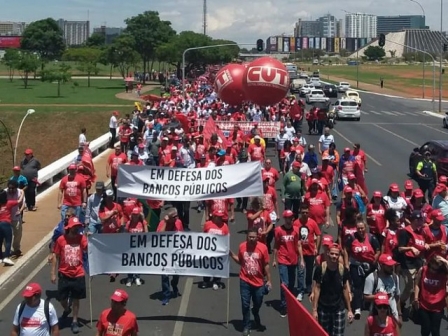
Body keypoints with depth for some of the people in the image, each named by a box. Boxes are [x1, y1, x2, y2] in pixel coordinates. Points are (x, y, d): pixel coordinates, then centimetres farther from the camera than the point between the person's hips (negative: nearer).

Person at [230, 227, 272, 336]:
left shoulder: (263, 247, -12)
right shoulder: (242, 246, -7)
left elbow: (266, 265, -5)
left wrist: (268, 280, -3)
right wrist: (232, 255, -6)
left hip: (259, 282, 0)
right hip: (245, 281, 0)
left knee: (257, 305, 15)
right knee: (245, 305, 2)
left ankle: (257, 322, 44)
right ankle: (246, 327, 16)